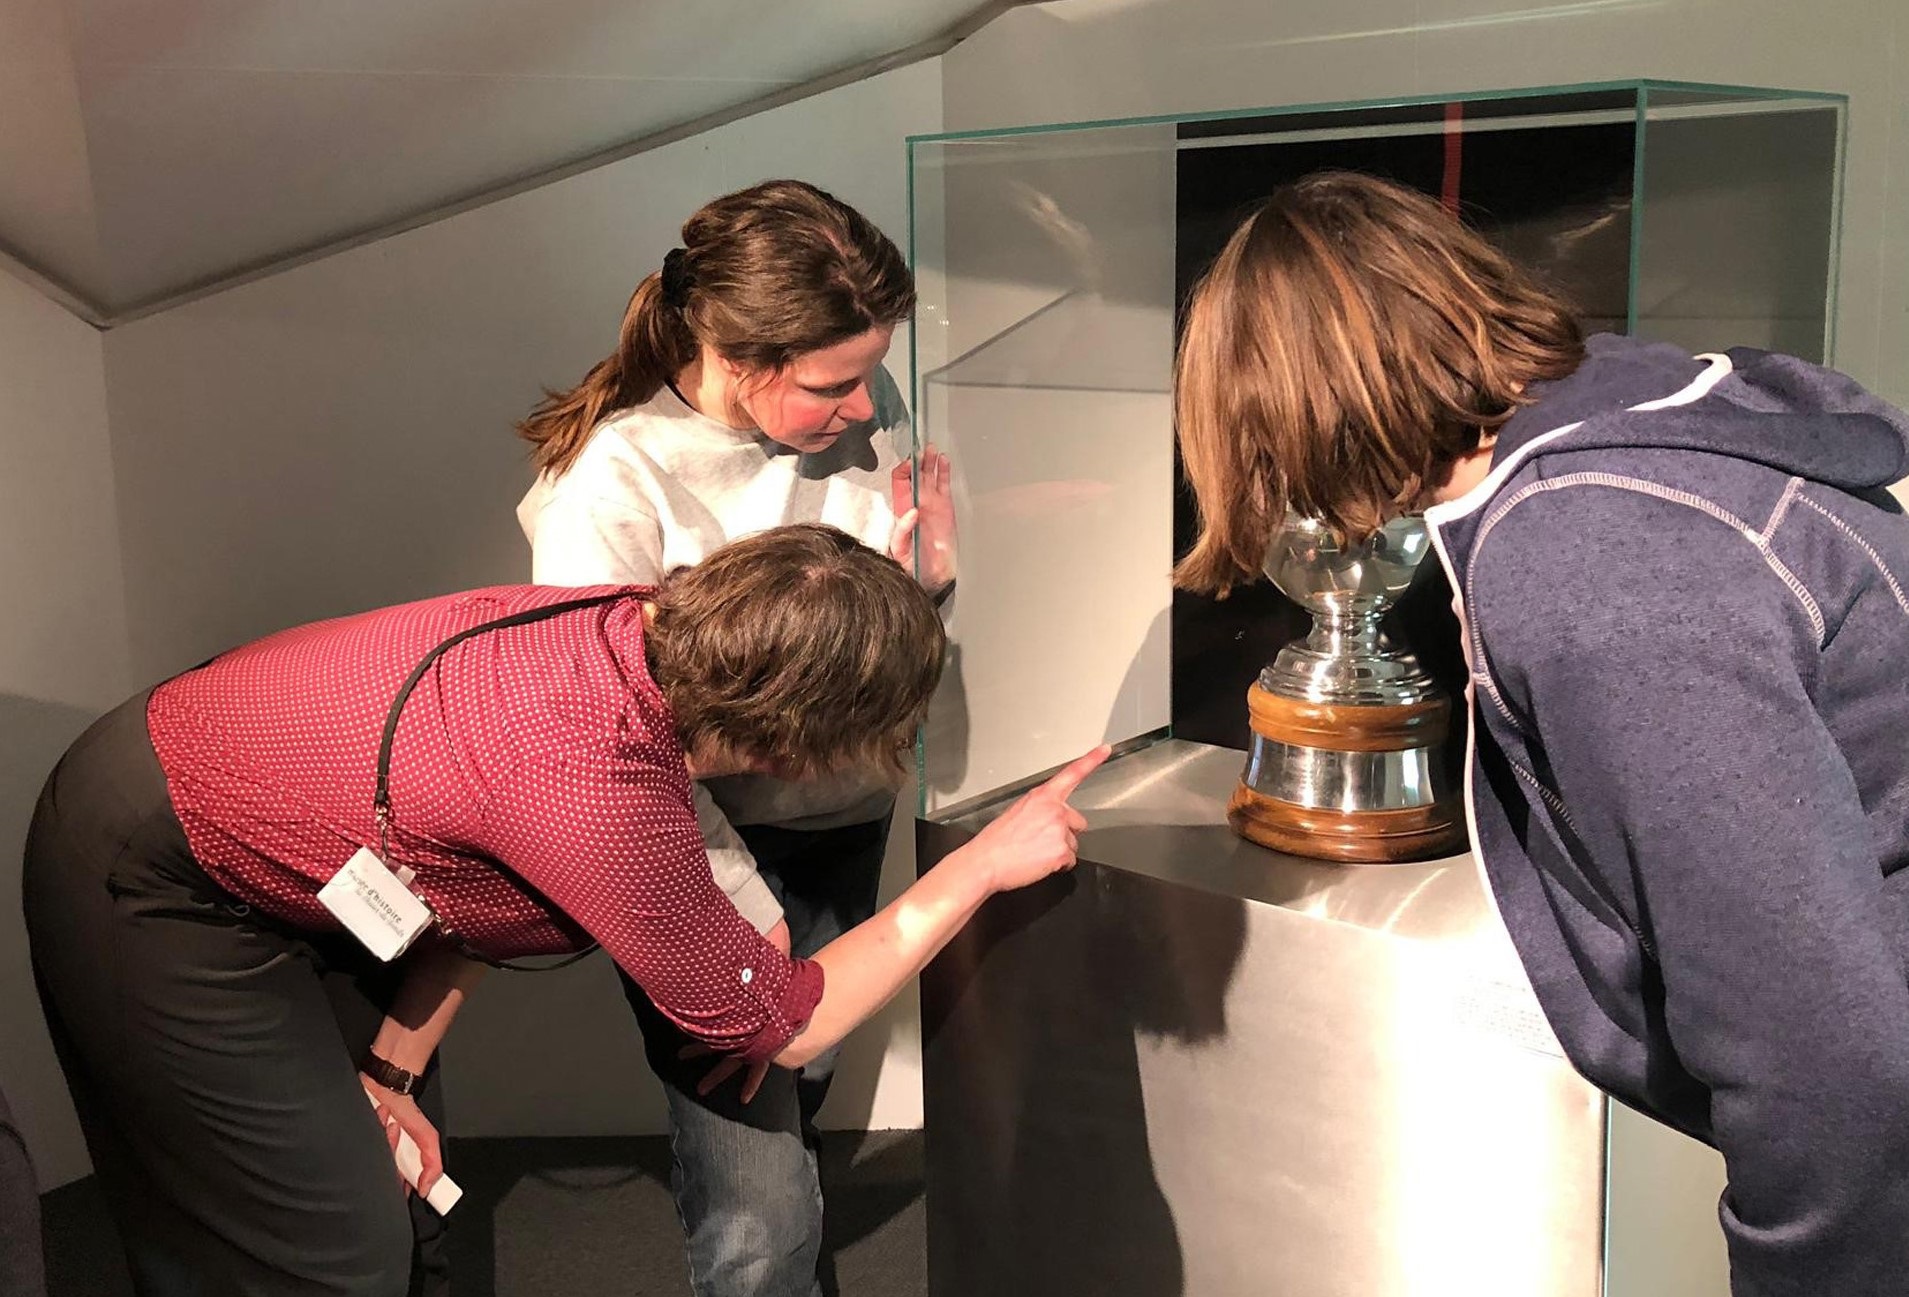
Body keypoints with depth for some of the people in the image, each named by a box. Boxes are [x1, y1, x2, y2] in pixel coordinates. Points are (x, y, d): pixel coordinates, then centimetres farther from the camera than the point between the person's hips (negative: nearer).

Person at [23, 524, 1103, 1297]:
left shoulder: (638, 628, -14)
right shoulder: (604, 794, -38)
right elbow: (787, 1024, -21)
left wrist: (392, 1068, 0)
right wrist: (985, 866, -16)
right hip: (149, 891, -8)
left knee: (400, 1188, 18)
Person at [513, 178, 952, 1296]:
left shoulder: (864, 406, -9)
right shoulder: (612, 482, -24)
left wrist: (926, 575, -16)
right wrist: (746, 929, -19)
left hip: (847, 830, 5)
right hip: (708, 856, -5)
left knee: (794, 1108, 25)